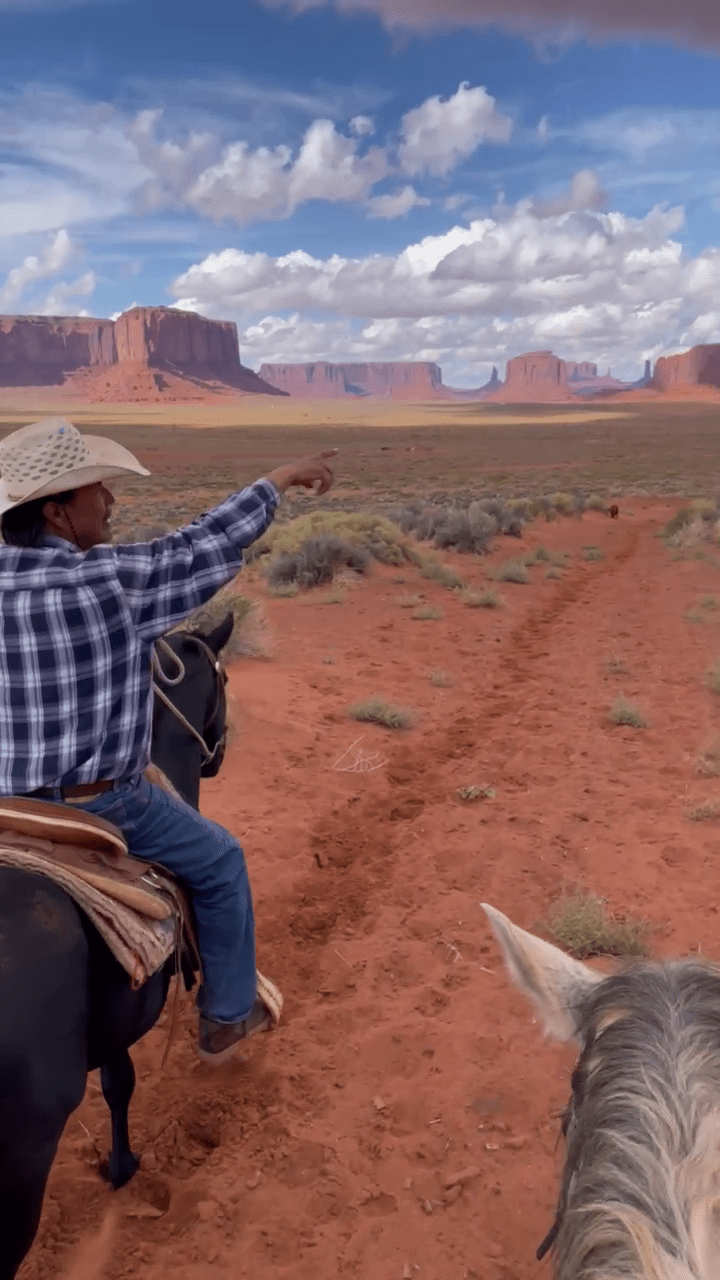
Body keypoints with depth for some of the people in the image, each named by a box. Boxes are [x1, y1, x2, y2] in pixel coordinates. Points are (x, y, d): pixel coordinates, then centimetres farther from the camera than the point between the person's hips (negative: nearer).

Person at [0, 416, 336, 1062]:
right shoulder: (113, 579, -20)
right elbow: (205, 544, -7)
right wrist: (279, 479, 6)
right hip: (102, 804, -5)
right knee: (220, 862, 19)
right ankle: (227, 1017, 32)